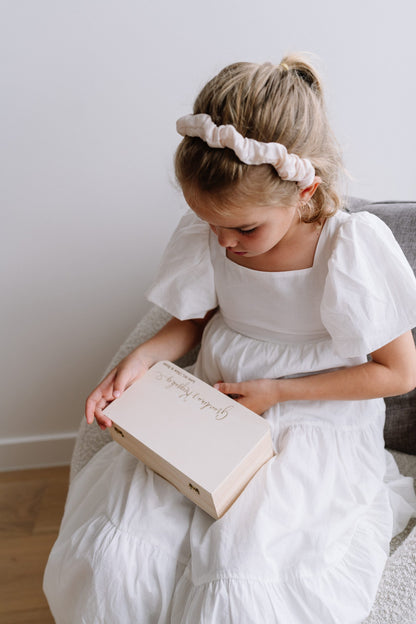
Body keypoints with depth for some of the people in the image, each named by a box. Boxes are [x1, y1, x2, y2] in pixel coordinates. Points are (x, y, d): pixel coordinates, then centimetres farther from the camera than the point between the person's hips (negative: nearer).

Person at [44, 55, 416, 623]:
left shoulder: (354, 246, -18)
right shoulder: (205, 234, -8)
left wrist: (277, 391, -13)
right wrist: (141, 359, -12)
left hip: (316, 421, -3)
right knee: (104, 554, -12)